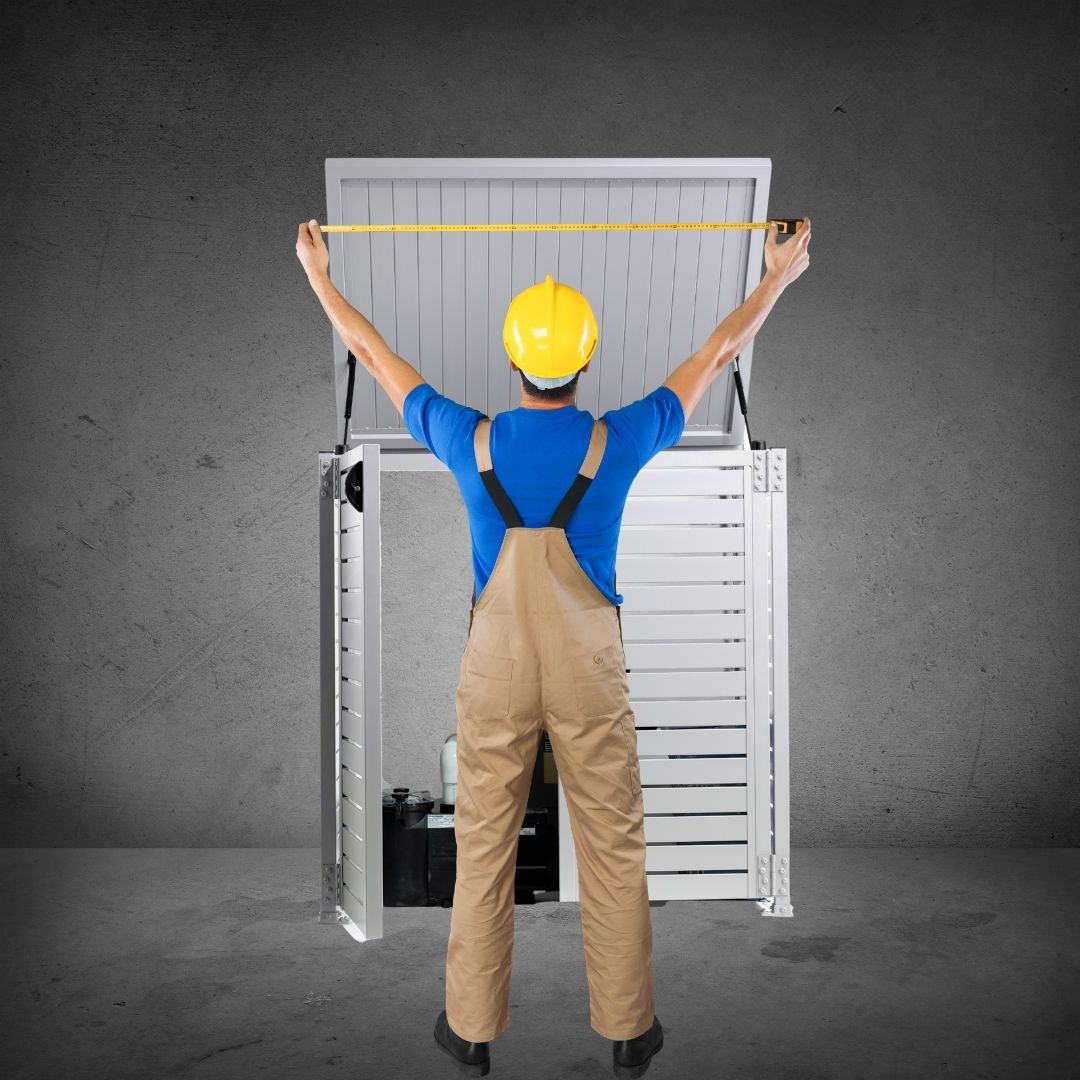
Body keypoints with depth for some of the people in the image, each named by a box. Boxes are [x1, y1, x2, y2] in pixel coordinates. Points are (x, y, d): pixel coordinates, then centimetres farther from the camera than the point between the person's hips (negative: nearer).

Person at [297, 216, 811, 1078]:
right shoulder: (618, 443, -9)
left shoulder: (470, 441, -7)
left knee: (483, 851, 12)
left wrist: (319, 276, 22)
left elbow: (373, 354, 7)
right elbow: (718, 354, 4)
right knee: (615, 853, 11)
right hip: (591, 676, -1)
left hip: (495, 674, 1)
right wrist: (779, 276, 18)